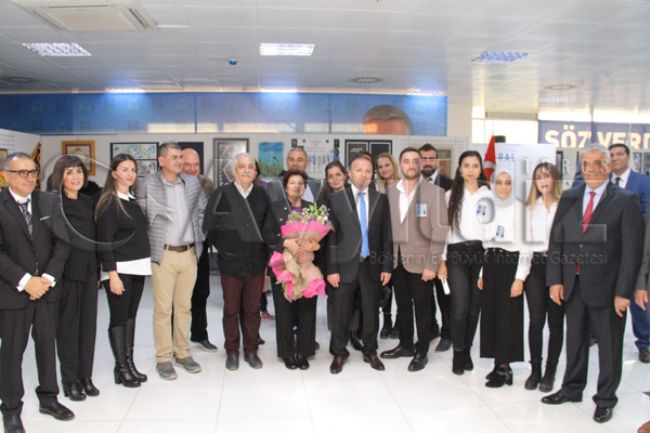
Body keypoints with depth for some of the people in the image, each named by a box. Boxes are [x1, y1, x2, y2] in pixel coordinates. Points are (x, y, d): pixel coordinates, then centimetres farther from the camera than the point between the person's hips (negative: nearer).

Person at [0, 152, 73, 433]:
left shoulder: (49, 202, 5)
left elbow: (62, 243, 2)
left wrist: (47, 278, -9)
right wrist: (25, 281, -18)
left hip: (47, 286, 4)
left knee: (47, 344, 13)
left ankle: (48, 398, 29)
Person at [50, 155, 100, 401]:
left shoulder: (88, 202, 9)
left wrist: (97, 270, 9)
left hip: (89, 270, 5)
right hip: (67, 272, -5)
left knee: (88, 324, 9)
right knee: (67, 326, 5)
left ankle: (86, 376, 21)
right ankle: (70, 380, 18)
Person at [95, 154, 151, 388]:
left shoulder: (134, 200, 10)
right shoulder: (109, 203, -9)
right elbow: (105, 242, -13)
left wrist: (145, 264, 9)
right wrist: (112, 274, -18)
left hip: (138, 267, 7)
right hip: (119, 269, -6)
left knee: (131, 315, 12)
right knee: (118, 318, 2)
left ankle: (129, 362, 21)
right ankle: (121, 368, 12)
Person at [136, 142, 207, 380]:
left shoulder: (193, 182, 6)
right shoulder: (147, 184, -6)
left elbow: (203, 210, 17)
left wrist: (199, 235, 10)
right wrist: (150, 243, -2)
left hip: (189, 253, 4)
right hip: (163, 254, -4)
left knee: (184, 306, 13)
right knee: (163, 308, 3)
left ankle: (182, 353, 25)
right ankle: (163, 358, 14)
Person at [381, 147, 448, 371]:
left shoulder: (434, 192, -8)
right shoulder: (391, 191, 5)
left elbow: (440, 231, -11)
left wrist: (432, 264, -15)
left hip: (420, 260, -4)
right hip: (397, 259, 4)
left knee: (422, 308, 7)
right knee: (402, 305, 15)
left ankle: (421, 352, 21)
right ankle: (405, 345, 31)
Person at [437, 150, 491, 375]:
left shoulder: (488, 195, 6)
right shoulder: (451, 194, 6)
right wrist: (441, 260, 0)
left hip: (480, 252, 1)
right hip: (456, 253, -1)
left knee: (475, 306, 7)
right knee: (460, 307, -9)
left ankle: (467, 350, 24)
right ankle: (458, 352, 10)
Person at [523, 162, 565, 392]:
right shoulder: (529, 207, 12)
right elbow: (525, 238, 9)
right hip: (535, 265, 3)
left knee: (555, 321, 5)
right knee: (536, 320, 4)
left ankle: (550, 372, 17)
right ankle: (535, 370, 16)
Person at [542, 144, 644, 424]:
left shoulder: (625, 201, -6)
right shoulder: (568, 198, 6)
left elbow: (631, 249, -9)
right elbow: (556, 240, 6)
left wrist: (623, 291, -13)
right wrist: (555, 280, -1)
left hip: (606, 286, -3)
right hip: (573, 284, 4)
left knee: (609, 344, 10)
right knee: (575, 339, 16)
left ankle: (605, 398, 27)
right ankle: (572, 389, 33)